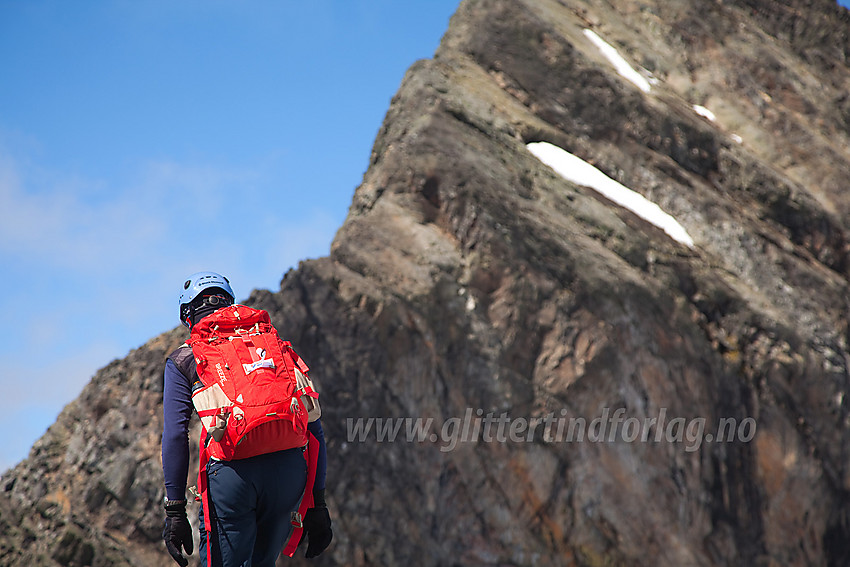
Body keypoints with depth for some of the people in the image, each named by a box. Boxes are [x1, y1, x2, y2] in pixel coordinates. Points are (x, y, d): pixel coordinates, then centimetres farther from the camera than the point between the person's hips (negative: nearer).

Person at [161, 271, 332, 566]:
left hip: (232, 472, -4)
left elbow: (175, 437, 2)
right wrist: (317, 502, 17)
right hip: (289, 468, 4)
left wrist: (175, 511, 4)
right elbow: (312, 424, 16)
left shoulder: (183, 359, 14)